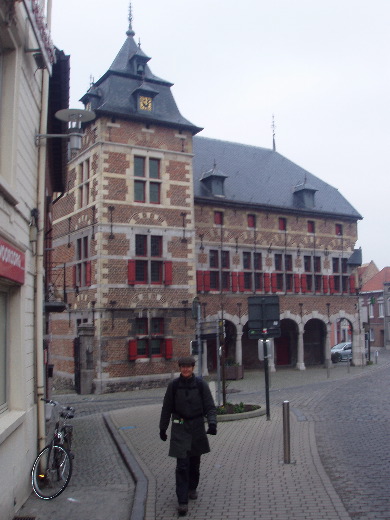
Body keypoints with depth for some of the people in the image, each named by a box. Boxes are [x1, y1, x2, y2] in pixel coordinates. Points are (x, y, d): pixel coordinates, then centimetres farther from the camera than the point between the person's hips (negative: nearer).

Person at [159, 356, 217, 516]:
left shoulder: (200, 384, -5)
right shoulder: (174, 385, -3)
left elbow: (210, 407, -3)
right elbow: (167, 408, 6)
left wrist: (212, 423, -20)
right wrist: (162, 428, 10)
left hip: (197, 427, 1)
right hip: (180, 428, -1)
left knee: (195, 461, 15)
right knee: (182, 464, -7)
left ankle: (192, 488, 38)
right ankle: (182, 501, -2)